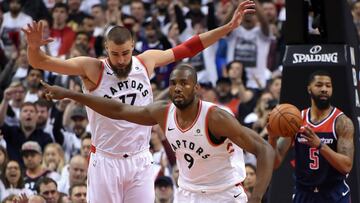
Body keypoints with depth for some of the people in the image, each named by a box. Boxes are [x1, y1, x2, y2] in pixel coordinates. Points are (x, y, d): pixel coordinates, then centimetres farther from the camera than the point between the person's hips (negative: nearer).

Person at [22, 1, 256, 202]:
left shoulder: (147, 61, 1)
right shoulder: (92, 69, -10)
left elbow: (188, 49, 10)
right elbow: (41, 62, -17)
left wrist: (229, 27, 7)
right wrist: (34, 47, -40)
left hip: (140, 161, 3)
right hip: (105, 161, -3)